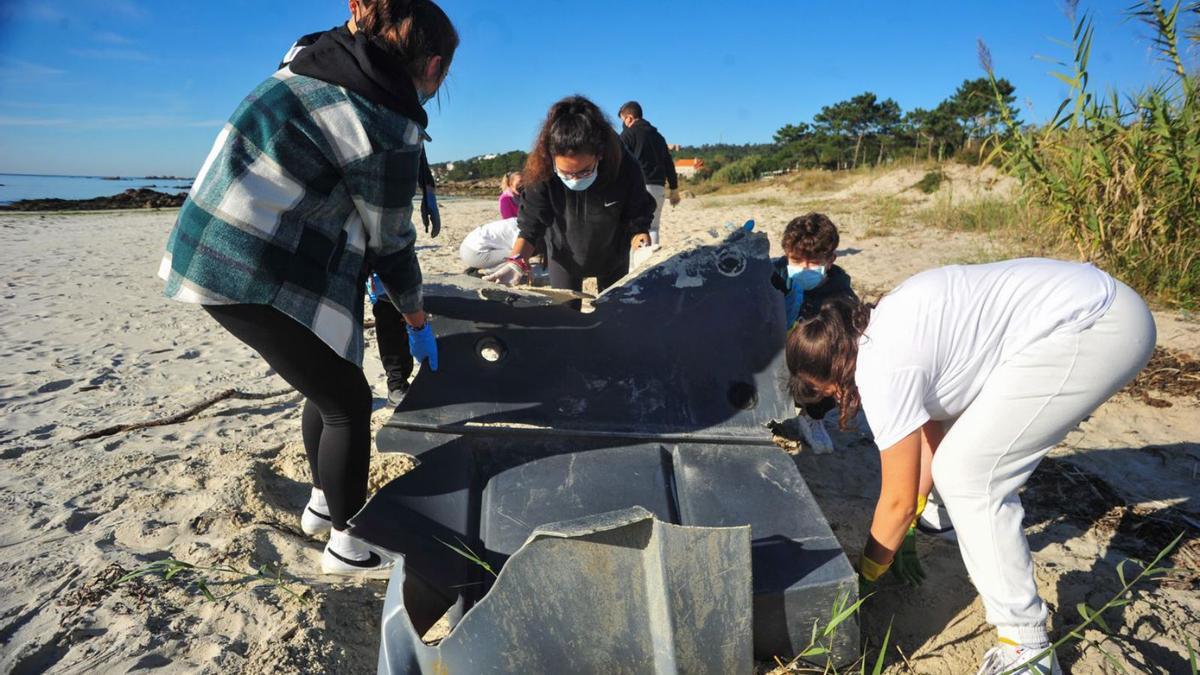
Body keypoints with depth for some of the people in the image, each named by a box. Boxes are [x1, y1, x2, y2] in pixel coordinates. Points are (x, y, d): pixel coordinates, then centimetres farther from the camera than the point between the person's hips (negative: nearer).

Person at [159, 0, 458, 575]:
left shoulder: (320, 61, 8)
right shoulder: (387, 127, -19)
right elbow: (391, 240, -9)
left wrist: (373, 271, 21)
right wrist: (417, 323, 7)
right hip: (254, 275, -9)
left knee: (327, 385, 21)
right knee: (348, 402, 6)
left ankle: (323, 503, 41)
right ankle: (348, 544, 23)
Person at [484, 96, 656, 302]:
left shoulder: (626, 168, -33)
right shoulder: (542, 172, -33)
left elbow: (637, 218, -20)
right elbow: (531, 223, -24)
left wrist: (640, 238, -40)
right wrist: (517, 260, -40)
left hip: (612, 255, 1)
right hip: (564, 254, 0)